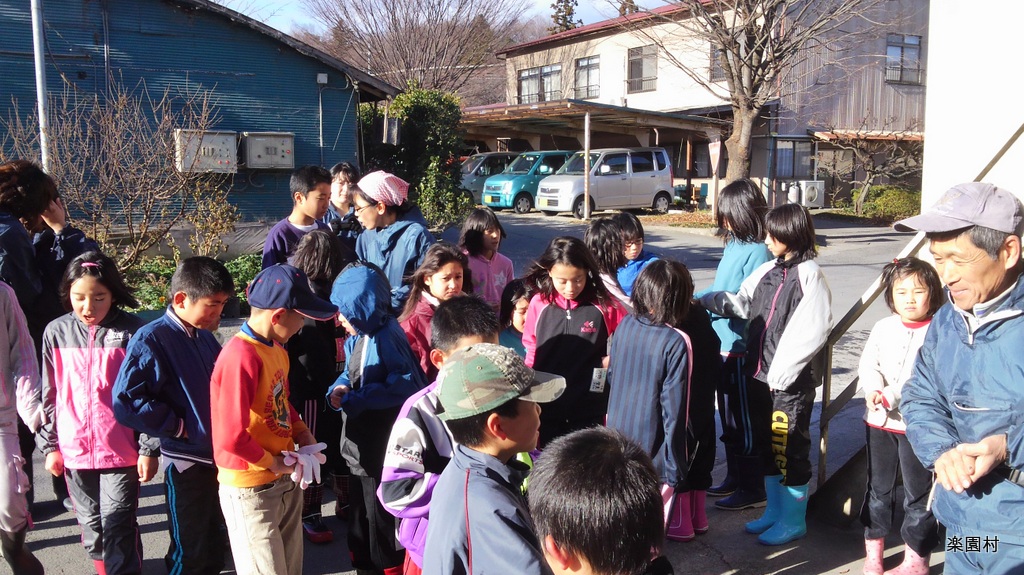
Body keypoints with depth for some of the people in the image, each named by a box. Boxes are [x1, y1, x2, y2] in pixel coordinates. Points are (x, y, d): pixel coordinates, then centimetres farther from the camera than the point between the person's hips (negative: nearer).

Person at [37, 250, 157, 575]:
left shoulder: (131, 332, -8)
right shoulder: (57, 332, 2)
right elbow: (50, 395, 9)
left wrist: (149, 449, -6)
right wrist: (49, 445, 9)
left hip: (121, 451, -4)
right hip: (74, 451, 4)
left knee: (118, 527, -1)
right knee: (91, 525, 17)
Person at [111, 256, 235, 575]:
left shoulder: (204, 336, 5)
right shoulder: (152, 340, -16)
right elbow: (125, 402, -22)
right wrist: (180, 426, -17)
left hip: (219, 455, 7)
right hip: (186, 462, -6)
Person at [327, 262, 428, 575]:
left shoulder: (387, 338, -23)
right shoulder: (356, 338, 5)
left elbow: (406, 387, -27)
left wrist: (355, 399, -23)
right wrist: (339, 390, -7)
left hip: (385, 446, -9)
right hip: (360, 442, 9)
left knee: (382, 511, 7)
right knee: (360, 506, 23)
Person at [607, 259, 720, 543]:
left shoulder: (625, 325, -3)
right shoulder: (678, 342, -20)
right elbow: (675, 409, -18)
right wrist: (675, 467, -12)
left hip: (619, 434, 6)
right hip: (652, 445, -6)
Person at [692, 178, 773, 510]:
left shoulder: (757, 252, -18)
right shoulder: (733, 245, 9)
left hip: (741, 348, -9)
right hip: (723, 345, 9)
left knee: (742, 419, 2)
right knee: (728, 417, 19)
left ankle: (752, 489, 16)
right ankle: (734, 478, 33)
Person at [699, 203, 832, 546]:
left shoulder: (810, 275, -13)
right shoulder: (768, 271, 9)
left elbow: (811, 331, -18)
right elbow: (741, 304, 10)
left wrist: (780, 373, -18)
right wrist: (704, 300, -2)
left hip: (789, 381, -7)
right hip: (759, 374, 7)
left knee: (789, 450, 3)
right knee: (765, 444, 17)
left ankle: (794, 520, 20)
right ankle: (774, 510, 33)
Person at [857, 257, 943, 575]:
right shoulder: (883, 327, 3)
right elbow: (868, 364, 1)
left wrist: (891, 397, -25)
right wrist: (874, 390, -19)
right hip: (879, 421, 4)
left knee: (918, 494, 7)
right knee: (878, 488, 16)